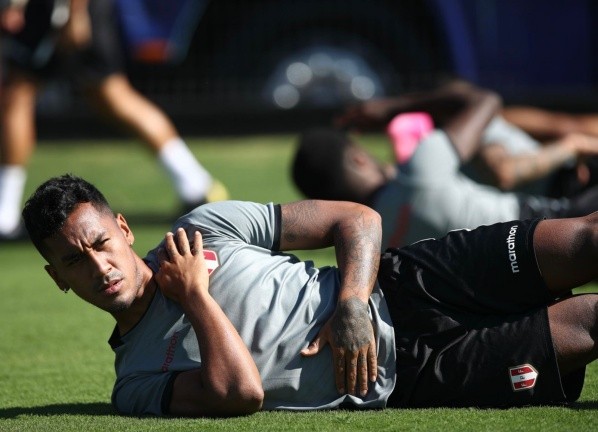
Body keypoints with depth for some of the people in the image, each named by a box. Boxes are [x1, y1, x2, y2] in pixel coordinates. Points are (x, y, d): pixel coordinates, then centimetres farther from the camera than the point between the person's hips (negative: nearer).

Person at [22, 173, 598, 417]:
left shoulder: (203, 227, 4)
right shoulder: (139, 382, -3)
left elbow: (358, 219, 5)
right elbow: (240, 392, -25)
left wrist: (352, 304, -13)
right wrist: (195, 296, -13)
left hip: (398, 288, 3)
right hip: (397, 379, -3)